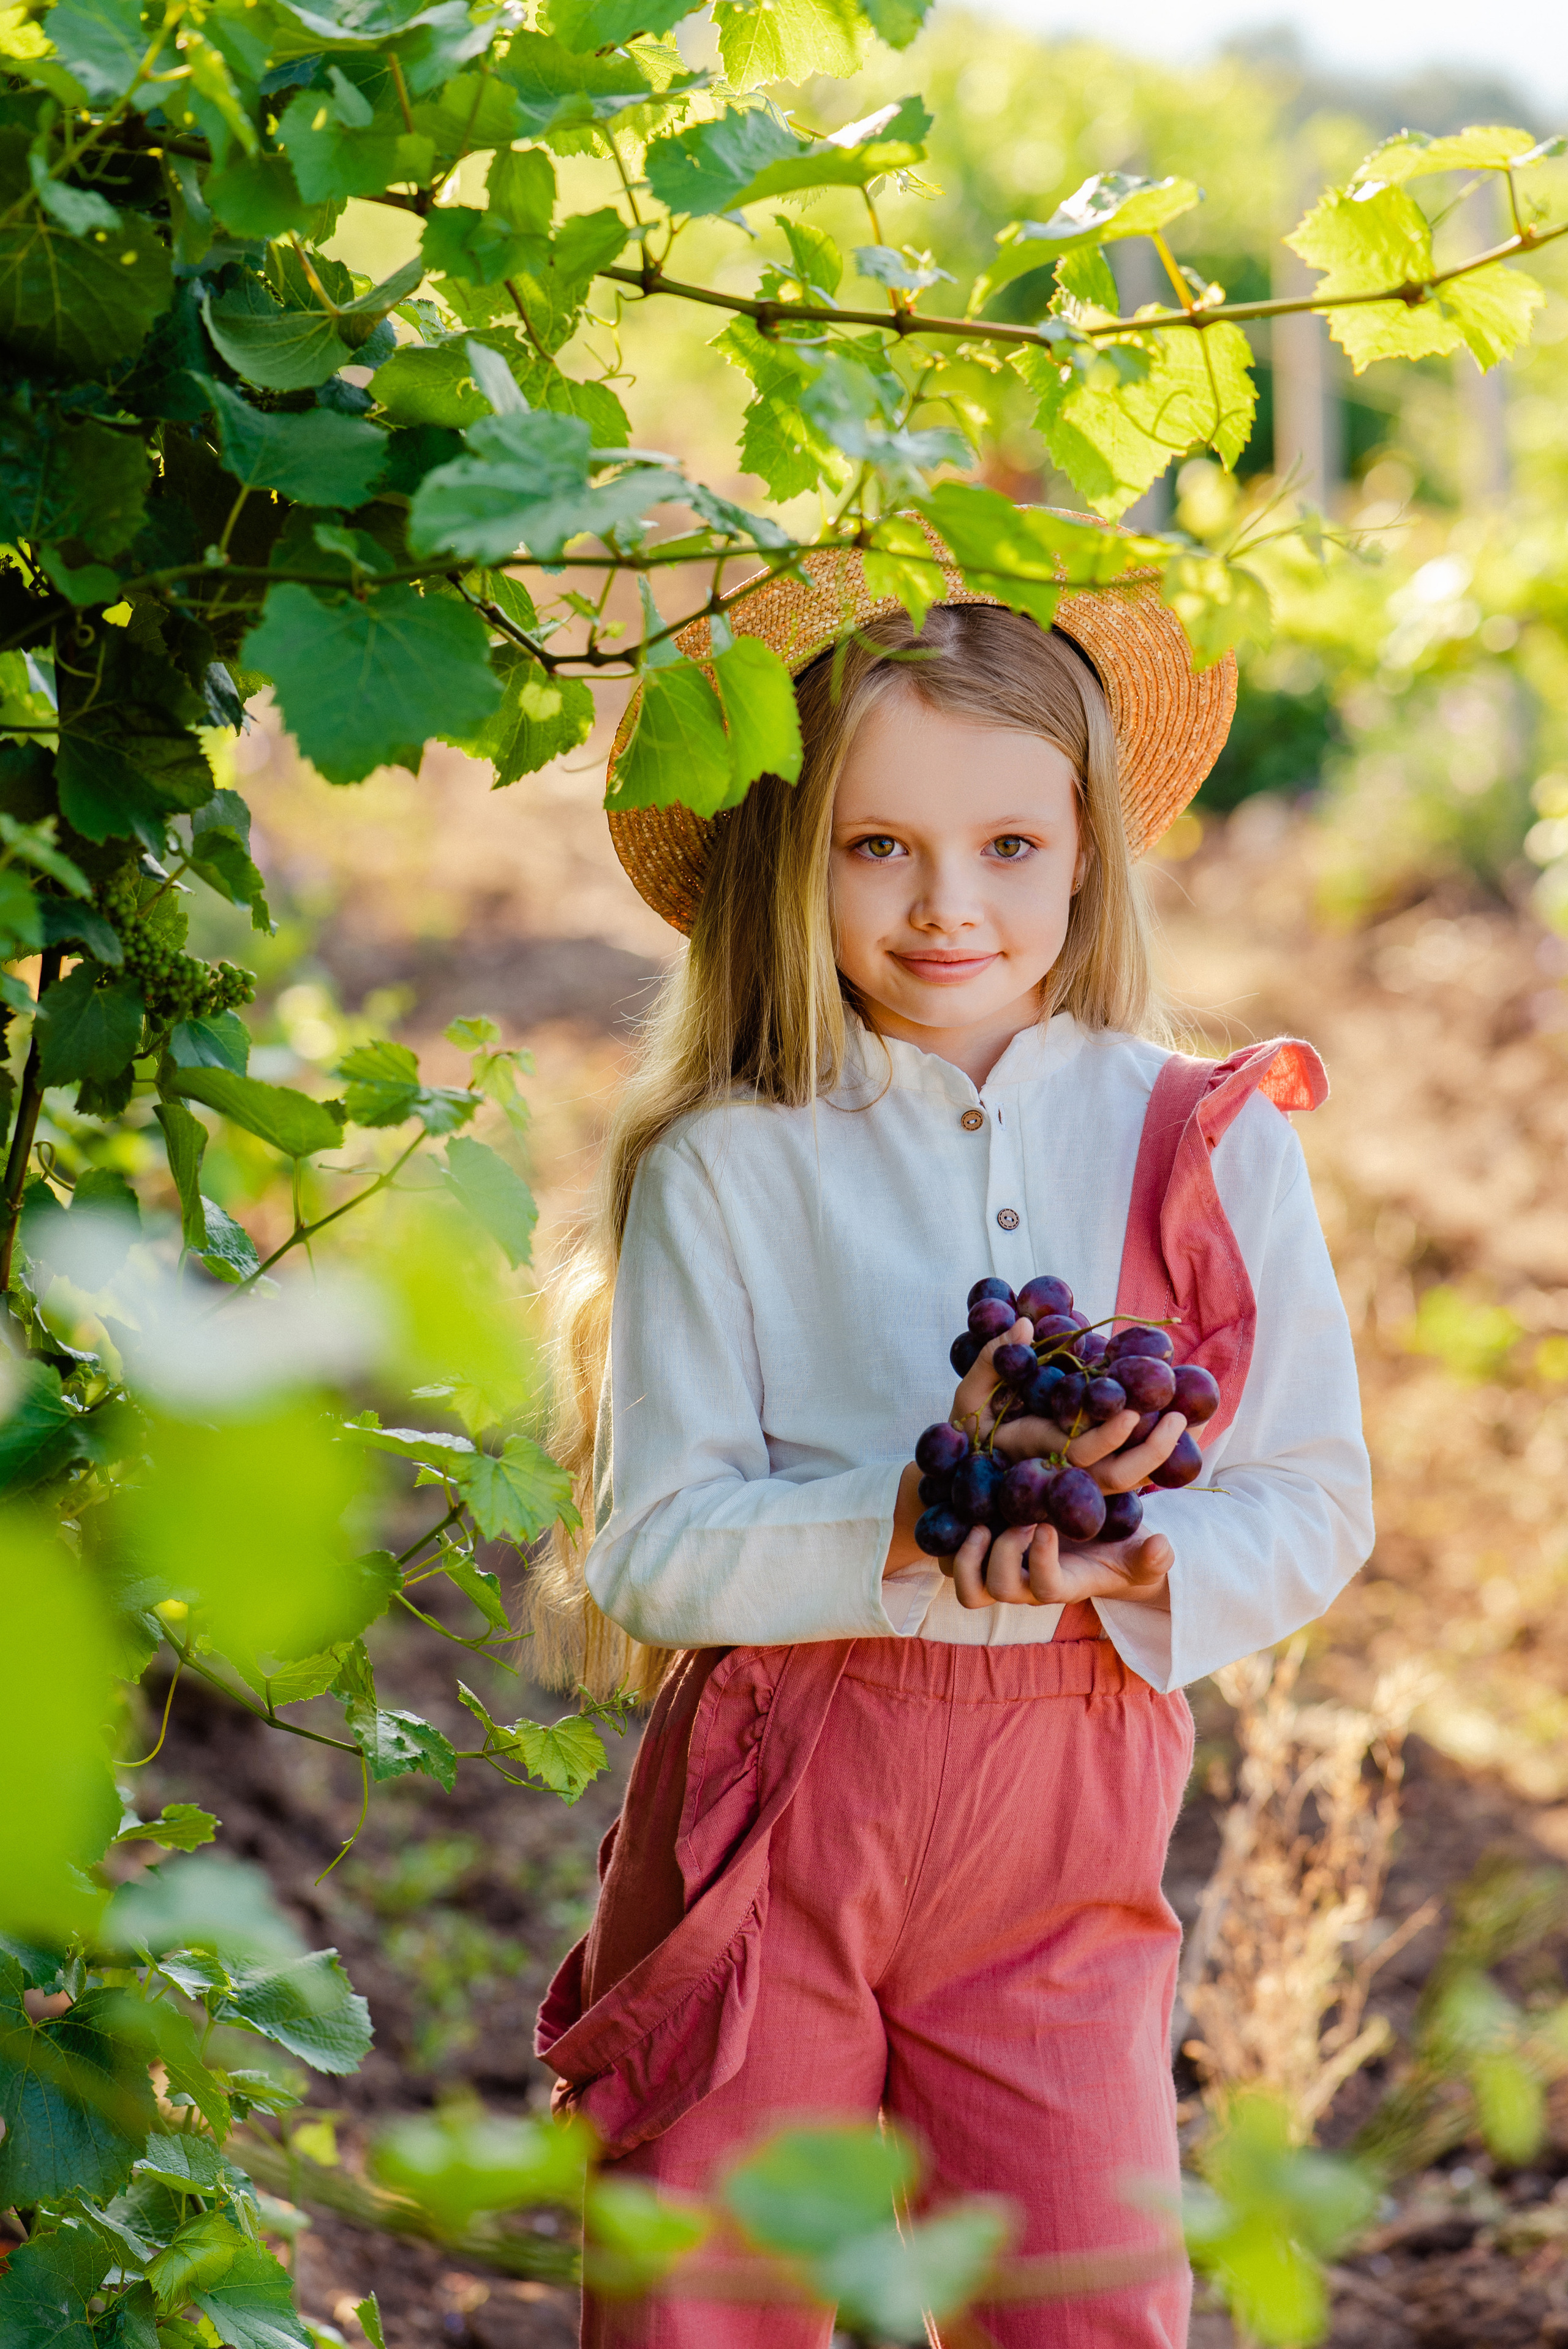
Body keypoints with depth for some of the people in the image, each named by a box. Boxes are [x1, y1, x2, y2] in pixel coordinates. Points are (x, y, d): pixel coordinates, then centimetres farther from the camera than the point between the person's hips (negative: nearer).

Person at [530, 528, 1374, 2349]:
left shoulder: (1209, 1148, 2)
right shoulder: (723, 1168, -3)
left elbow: (1315, 1502, 3)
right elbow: (654, 1551, -8)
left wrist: (1128, 1563, -18)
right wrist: (919, 1523, -22)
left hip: (1064, 1820, 1)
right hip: (766, 1806, -1)